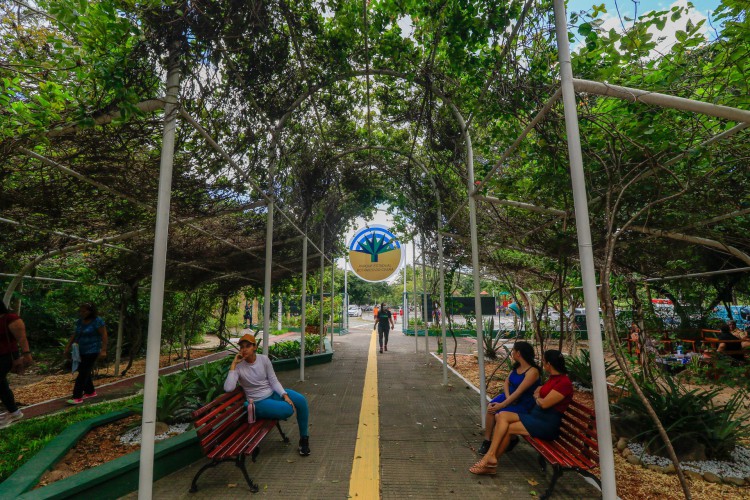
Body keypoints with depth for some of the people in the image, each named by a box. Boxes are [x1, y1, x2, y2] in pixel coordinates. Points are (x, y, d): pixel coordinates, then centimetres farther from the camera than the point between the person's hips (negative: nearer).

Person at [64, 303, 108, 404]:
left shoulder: (97, 321, -15)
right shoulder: (79, 321, 7)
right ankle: (90, 392, 27)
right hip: (81, 351, 7)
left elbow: (104, 335, -17)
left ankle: (77, 397, -5)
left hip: (92, 351, -7)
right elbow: (75, 335, 16)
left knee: (83, 373, -9)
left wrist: (103, 350, -21)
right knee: (85, 372, 13)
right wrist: (68, 347, 13)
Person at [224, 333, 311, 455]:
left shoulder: (264, 359, -5)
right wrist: (233, 365, -25)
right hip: (259, 402, -3)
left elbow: (273, 381, -2)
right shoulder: (238, 367, -12)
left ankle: (304, 438, -3)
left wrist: (285, 395, -16)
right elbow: (228, 388, -27)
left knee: (301, 400, -22)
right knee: (288, 410, -28)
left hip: (273, 393, 3)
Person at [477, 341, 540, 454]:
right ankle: (487, 441, -12)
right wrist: (507, 397, -13)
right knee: (491, 407, -19)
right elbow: (506, 382, 6)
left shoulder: (532, 371, -22)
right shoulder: (516, 366, 4)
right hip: (510, 397, 7)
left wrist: (501, 405, -26)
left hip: (523, 403, -7)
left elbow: (519, 391, -26)